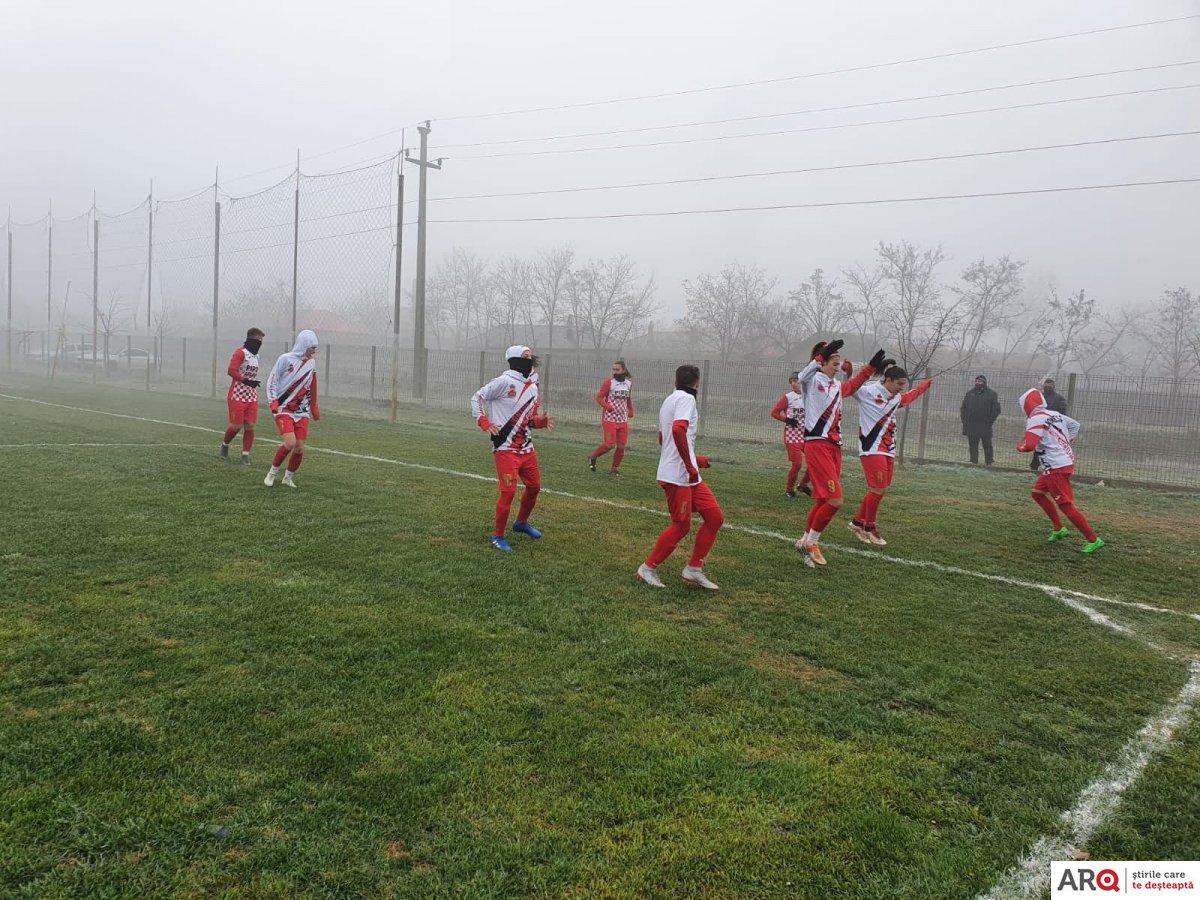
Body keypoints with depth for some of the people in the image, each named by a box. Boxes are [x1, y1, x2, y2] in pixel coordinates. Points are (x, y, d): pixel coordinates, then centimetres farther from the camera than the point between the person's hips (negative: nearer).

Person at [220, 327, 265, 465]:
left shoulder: (256, 356, 15)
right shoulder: (240, 353, -10)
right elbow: (231, 371, -21)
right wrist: (246, 381, -25)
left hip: (252, 397, 7)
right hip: (238, 396, -7)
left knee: (250, 426, -1)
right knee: (237, 426, -2)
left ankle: (245, 455, 5)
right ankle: (225, 445, 26)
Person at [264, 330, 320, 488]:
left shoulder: (311, 363, 7)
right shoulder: (285, 359, -8)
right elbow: (272, 381, -4)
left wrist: (314, 409, 17)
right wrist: (273, 402, -12)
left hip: (302, 411, 5)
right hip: (283, 409, -5)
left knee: (299, 447, -2)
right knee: (290, 443, -19)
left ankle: (289, 477, 19)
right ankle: (273, 472, 3)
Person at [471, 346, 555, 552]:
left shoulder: (532, 387, 12)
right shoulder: (504, 381, -12)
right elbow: (477, 398, -6)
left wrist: (541, 421, -2)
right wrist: (485, 423, -16)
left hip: (526, 448, 8)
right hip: (505, 448, -8)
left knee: (535, 486, 17)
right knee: (509, 492, -9)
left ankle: (521, 523, 40)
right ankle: (498, 536, 8)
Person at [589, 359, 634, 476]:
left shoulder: (629, 383, 9)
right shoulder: (609, 382, -6)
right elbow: (599, 397, -7)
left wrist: (631, 411, 8)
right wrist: (607, 406, -25)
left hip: (623, 420, 5)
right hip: (609, 419, -5)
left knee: (622, 446, 3)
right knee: (610, 444, -13)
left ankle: (615, 468, 19)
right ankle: (592, 457, 12)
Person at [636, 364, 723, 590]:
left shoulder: (670, 400, 20)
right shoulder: (686, 398, -9)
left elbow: (662, 438, 30)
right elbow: (678, 429, -28)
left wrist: (693, 459, 34)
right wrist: (689, 465, -24)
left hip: (688, 475, 9)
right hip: (678, 476, -9)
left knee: (715, 517, 6)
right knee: (681, 526, -2)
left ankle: (694, 570, 11)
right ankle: (648, 568, 12)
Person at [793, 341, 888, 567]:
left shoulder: (837, 386, 20)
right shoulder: (813, 379, -3)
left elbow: (853, 385, 43)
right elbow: (806, 372, -29)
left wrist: (871, 366, 42)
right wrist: (825, 353, -44)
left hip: (834, 446, 8)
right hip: (817, 444, -8)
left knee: (822, 501, 11)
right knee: (834, 500, -13)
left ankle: (806, 542, 25)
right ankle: (811, 542, 1)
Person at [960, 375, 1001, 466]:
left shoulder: (991, 394, 1)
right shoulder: (970, 393, 13)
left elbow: (996, 409, -1)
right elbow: (963, 408, 17)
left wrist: (990, 421, -9)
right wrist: (964, 420, 6)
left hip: (985, 426, -3)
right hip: (971, 426, 3)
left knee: (987, 445, 0)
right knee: (973, 445, 5)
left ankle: (989, 463, 7)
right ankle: (974, 462, 11)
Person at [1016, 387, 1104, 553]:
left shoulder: (1035, 420, -15)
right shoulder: (1055, 414, 11)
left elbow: (1029, 446, -24)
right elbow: (1075, 425, 23)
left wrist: (1019, 447, -2)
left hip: (1056, 467, -10)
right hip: (1066, 461, 10)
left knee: (1066, 505, -6)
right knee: (1038, 493, 20)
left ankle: (1093, 540, -4)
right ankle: (1059, 529, 23)